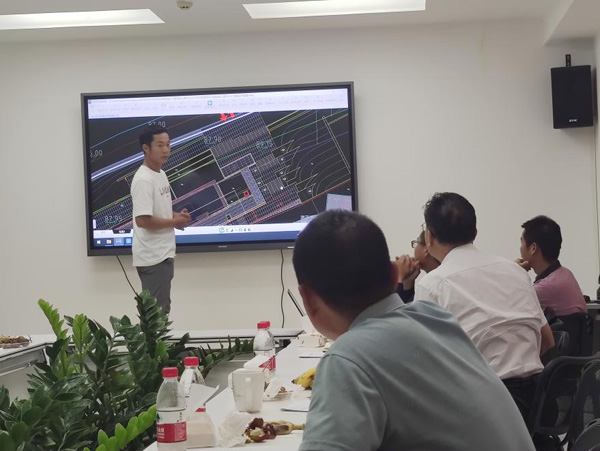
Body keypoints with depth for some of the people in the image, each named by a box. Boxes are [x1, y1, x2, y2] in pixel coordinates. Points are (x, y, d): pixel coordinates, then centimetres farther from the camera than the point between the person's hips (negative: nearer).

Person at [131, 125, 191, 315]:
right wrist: (174, 222, -14)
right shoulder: (143, 180, -19)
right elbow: (142, 220, -26)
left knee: (161, 309, 17)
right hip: (153, 257, -10)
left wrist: (175, 216, 3)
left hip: (163, 254, 10)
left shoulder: (160, 174, 12)